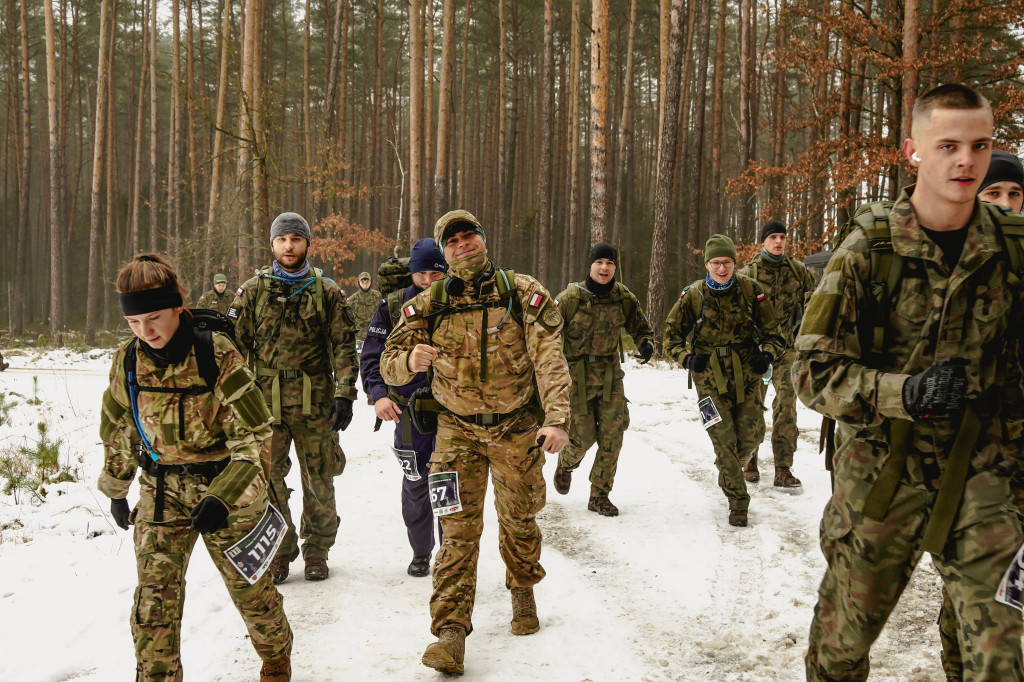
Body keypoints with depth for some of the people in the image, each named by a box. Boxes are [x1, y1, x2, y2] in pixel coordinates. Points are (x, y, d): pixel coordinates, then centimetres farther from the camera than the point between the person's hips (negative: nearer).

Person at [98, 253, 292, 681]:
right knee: (153, 599, -7)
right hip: (161, 493, 3)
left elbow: (253, 436, -18)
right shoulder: (128, 361, -5)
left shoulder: (217, 355, -19)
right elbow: (117, 431, 13)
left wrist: (223, 497, -26)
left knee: (249, 586, 13)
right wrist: (116, 490, 21)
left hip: (225, 489, -3)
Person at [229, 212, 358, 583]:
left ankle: (316, 550, 23)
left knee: (319, 480, 6)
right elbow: (236, 344, 7)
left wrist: (344, 394, -7)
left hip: (314, 401, 0)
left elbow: (344, 346, 2)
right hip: (265, 400, 0)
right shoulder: (253, 291, 7)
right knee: (267, 478, 1)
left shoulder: (327, 292, 5)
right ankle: (279, 551, 18)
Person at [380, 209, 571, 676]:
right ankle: (451, 629, -7)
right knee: (458, 528, -7)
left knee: (518, 519, 16)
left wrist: (556, 419, -27)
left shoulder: (522, 293, -8)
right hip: (458, 430, 0)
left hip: (517, 427, 0)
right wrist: (409, 361, -25)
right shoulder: (428, 305, -3)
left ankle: (522, 591, 41)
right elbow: (389, 365, 0)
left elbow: (549, 360, -15)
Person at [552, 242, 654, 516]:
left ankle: (599, 496, 13)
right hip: (576, 376, -3)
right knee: (583, 436, -3)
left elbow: (641, 328, 12)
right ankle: (566, 464, 34)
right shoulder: (571, 297, -11)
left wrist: (646, 344, -10)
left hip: (610, 376, 3)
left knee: (612, 437, -2)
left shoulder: (624, 298, -2)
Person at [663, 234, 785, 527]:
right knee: (724, 440, -5)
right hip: (710, 378, -1)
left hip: (747, 374, 1)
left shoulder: (750, 290, -3)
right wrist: (686, 357, -11)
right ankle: (738, 501, 10)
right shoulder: (693, 296, -3)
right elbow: (672, 335, 7)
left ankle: (728, 469, 37)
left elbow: (772, 331, 5)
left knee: (751, 435, 3)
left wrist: (767, 354, -14)